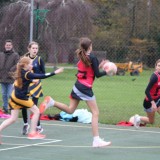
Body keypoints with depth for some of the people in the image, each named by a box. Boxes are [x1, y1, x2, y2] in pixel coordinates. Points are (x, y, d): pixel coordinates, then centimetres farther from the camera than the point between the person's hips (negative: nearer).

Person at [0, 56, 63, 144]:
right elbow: (42, 76, -20)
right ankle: (32, 133, 8)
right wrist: (55, 72, -18)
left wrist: (32, 80, 16)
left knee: (12, 119, 9)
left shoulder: (20, 73, 8)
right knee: (36, 111, 7)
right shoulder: (27, 74, -16)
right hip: (21, 97, -8)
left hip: (14, 96, 8)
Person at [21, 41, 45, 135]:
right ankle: (26, 124, 21)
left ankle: (38, 126, 10)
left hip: (35, 85, -2)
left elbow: (43, 73, -1)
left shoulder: (39, 60, -3)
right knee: (23, 105, -1)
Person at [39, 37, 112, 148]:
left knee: (70, 110, 20)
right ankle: (96, 140, -9)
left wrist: (99, 66, 18)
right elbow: (97, 74, -11)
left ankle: (51, 102, 2)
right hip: (86, 88, -8)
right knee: (95, 113, -5)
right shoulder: (92, 58, -11)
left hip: (78, 86, 8)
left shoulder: (81, 57, 11)